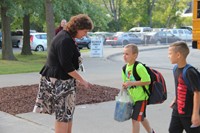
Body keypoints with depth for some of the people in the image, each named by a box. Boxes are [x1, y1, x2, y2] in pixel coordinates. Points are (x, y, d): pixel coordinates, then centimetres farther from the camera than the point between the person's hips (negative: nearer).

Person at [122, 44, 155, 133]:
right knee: (141, 118, 23)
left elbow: (147, 81, -24)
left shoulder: (139, 67, -23)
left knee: (135, 119, -6)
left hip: (141, 97, -8)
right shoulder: (125, 67, 1)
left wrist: (131, 83, -25)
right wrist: (125, 85, -7)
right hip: (133, 97, 8)